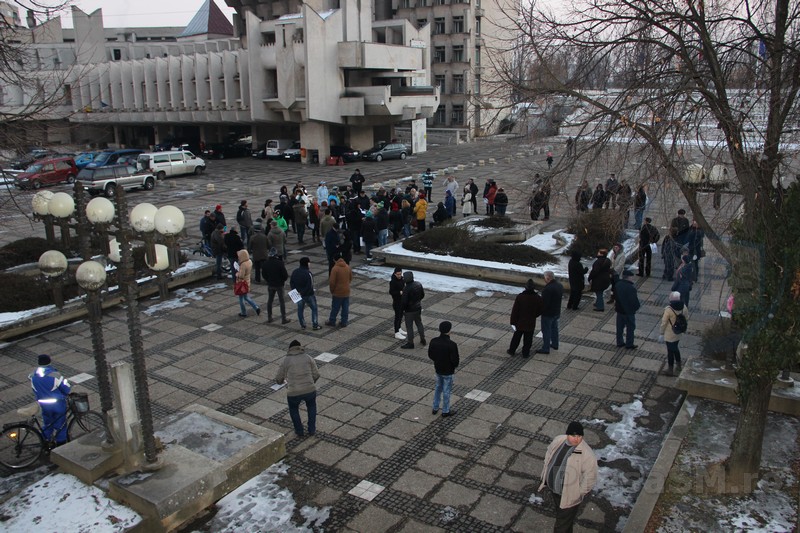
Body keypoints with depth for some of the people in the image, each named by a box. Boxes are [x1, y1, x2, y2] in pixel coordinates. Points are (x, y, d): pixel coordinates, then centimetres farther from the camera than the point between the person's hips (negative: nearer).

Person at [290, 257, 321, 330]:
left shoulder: (295, 272, 0)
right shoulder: (308, 273, -23)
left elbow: (291, 283, 7)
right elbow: (310, 286, -24)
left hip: (298, 294, 6)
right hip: (308, 295, -6)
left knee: (300, 309, 15)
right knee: (314, 309, 8)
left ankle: (302, 325, 22)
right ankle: (315, 325, 11)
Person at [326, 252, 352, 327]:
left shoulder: (335, 268, -19)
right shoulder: (348, 267, -1)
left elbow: (332, 282, -18)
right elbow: (351, 279, 10)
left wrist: (332, 291, -2)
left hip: (337, 292, -5)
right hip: (346, 291, 5)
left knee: (335, 308, 9)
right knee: (345, 308, 11)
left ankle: (332, 322, 21)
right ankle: (344, 323, 18)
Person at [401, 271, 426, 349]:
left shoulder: (406, 289, -27)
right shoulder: (418, 284, -5)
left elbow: (404, 301, -24)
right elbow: (423, 295, 7)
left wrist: (403, 309, -5)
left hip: (410, 310, -7)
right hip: (418, 308, 7)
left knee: (409, 326, 6)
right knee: (419, 323, 21)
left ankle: (410, 343, 15)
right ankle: (422, 340, 32)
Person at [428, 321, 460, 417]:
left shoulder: (433, 341, -13)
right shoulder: (452, 345, -29)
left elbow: (430, 355, -1)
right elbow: (455, 360, -22)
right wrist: (455, 366, 0)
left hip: (438, 369, 5)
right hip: (448, 371, -5)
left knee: (438, 387, 25)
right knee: (446, 391, 12)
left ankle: (435, 408, 37)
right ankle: (445, 411, 28)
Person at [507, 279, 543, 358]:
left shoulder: (519, 297, -16)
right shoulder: (537, 298, -14)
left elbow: (515, 311, -14)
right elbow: (540, 310, -2)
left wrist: (513, 322, -6)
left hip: (520, 322, 0)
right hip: (531, 323, 0)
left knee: (516, 337, 17)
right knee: (528, 339, 13)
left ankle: (511, 351, 30)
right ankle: (525, 353, 22)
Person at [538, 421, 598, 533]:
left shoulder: (586, 454, -29)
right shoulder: (558, 440, -12)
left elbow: (589, 476, -21)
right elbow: (548, 457, 5)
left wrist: (579, 493, -14)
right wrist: (545, 477, 9)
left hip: (569, 495, -6)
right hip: (554, 488, 6)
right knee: (560, 514, 29)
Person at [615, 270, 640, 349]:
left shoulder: (618, 285, -4)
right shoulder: (631, 287, -26)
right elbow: (634, 300, -21)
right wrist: (636, 307, -3)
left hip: (619, 310, 7)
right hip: (629, 311, -7)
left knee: (620, 327, 17)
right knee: (630, 327, 9)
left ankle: (619, 342, 27)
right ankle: (629, 344, 17)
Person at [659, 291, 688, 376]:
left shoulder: (668, 310, -26)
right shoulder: (683, 307, -10)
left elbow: (664, 323, -19)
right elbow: (686, 317, 5)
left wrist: (662, 333, -6)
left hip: (669, 334, -5)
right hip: (678, 333, 5)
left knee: (670, 351, 8)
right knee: (675, 348, 26)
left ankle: (670, 370, 22)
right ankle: (678, 365, 41)